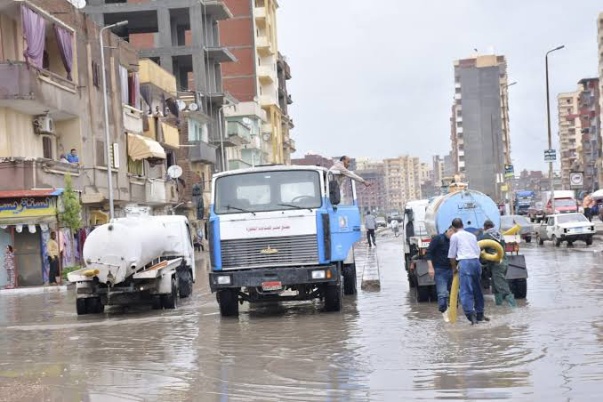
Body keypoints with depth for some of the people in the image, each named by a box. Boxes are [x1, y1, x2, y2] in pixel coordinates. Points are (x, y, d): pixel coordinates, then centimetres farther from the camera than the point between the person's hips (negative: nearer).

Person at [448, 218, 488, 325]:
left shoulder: (455, 236, 5)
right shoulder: (472, 235, 21)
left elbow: (452, 255, 6)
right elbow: (478, 251, 20)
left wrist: (454, 267, 19)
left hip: (464, 263, -6)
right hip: (476, 261, 6)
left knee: (466, 291, -8)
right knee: (477, 289, 16)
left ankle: (471, 315, -18)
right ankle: (479, 314, 24)